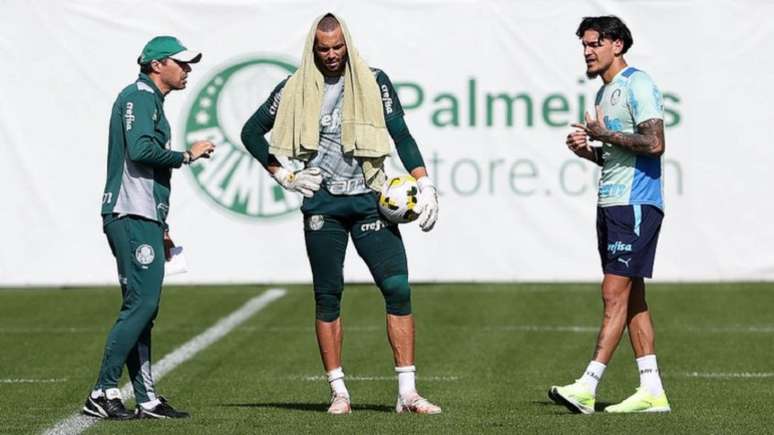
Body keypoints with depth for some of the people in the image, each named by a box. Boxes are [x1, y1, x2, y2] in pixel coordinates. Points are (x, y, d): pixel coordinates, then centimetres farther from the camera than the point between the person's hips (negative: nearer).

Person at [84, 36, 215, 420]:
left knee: (142, 307, 8)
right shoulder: (139, 96, -6)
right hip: (132, 217, -11)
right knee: (141, 303, -14)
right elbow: (141, 150, -22)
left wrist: (161, 227, 24)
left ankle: (146, 399, 8)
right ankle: (103, 393, -15)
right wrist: (187, 155, -9)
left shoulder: (152, 101, 25)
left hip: (144, 219, 11)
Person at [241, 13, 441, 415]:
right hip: (322, 204, 0)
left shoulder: (374, 83, 4)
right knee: (327, 297, 2)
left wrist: (425, 185, -9)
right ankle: (338, 392, 8)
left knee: (398, 288, -11)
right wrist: (283, 176, 5)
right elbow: (251, 132, 13)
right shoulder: (295, 90, 4)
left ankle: (407, 392, -11)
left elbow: (401, 136, 2)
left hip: (370, 200, 0)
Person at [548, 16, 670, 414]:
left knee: (615, 294, -11)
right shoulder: (604, 92, 19)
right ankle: (652, 392, 9)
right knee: (632, 297, 8)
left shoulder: (637, 85, -10)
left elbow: (654, 143, -20)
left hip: (635, 204, -10)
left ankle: (587, 388, -16)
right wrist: (587, 149, 8)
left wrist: (605, 134, -11)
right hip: (611, 203, 10)